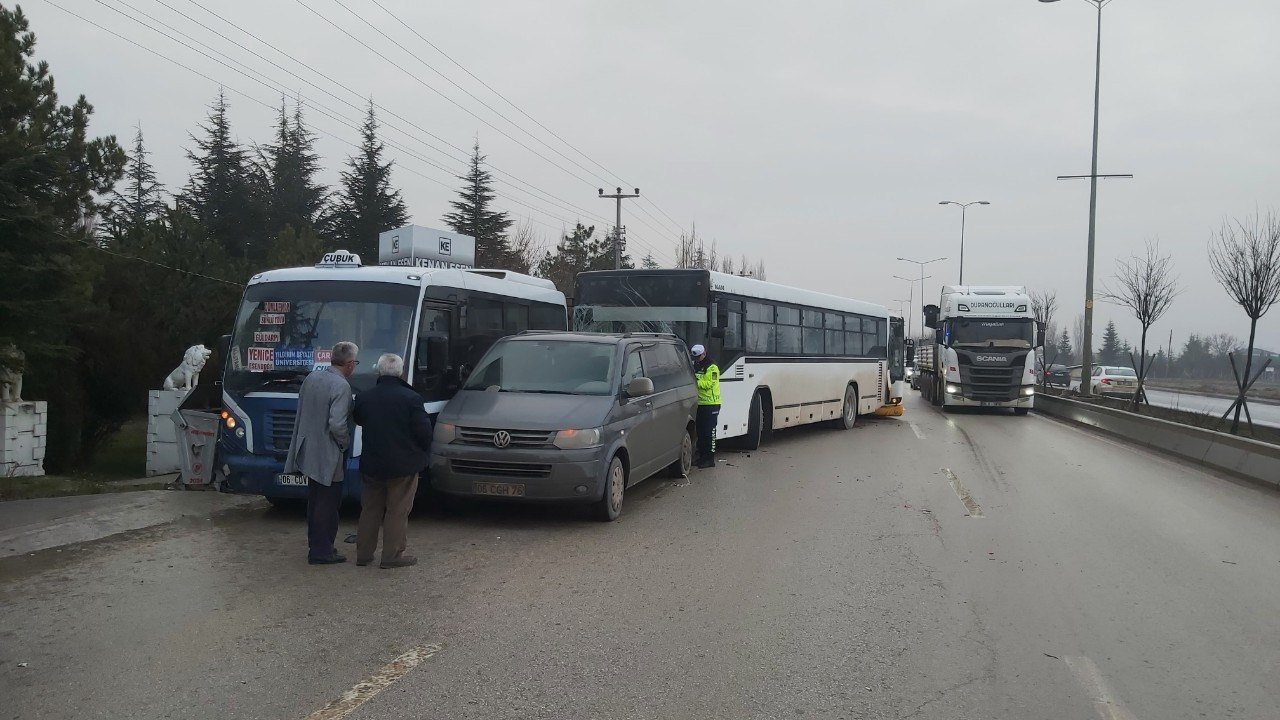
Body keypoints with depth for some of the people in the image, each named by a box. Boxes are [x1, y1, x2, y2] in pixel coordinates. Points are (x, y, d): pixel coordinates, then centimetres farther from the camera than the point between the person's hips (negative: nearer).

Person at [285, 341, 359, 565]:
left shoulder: (311, 378, 5)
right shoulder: (341, 386, -20)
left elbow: (302, 412, 13)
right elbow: (337, 424, -26)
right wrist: (345, 443, -9)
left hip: (309, 452, 8)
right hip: (329, 456, -8)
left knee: (315, 502, 18)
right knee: (328, 504, 2)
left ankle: (316, 546, 28)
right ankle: (321, 552, 7)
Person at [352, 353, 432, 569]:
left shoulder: (363, 398, -1)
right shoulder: (411, 398, -15)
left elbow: (358, 421, 16)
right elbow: (424, 430, -12)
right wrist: (423, 455, 3)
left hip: (371, 464, 4)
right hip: (403, 465, -4)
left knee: (370, 510, 15)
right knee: (397, 511, 3)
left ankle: (363, 553, 20)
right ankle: (393, 555, 5)